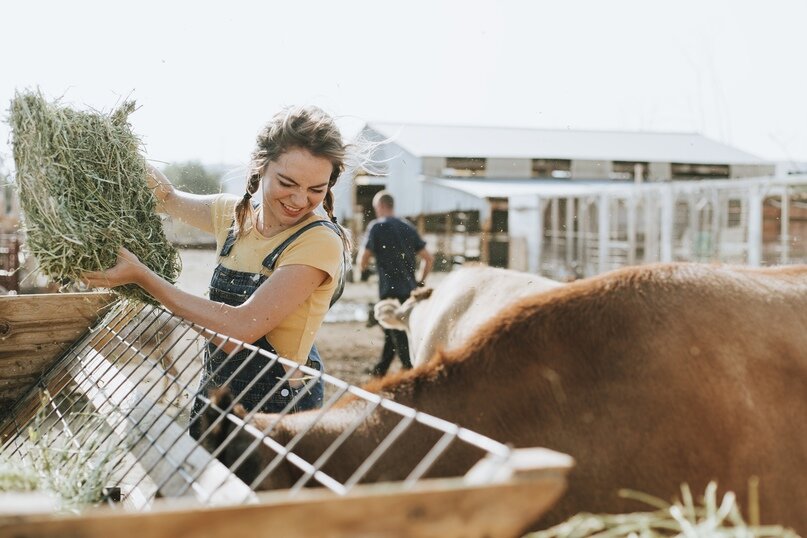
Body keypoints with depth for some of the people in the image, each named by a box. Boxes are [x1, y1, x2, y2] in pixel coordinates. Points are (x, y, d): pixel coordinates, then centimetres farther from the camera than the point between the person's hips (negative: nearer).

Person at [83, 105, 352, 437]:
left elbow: (241, 328, -28)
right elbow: (168, 198, 18)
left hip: (278, 405, -6)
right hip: (215, 390, 7)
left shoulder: (320, 241, -22)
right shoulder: (234, 213, -2)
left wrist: (142, 276, -24)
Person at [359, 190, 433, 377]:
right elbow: (429, 259, 8)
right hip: (409, 291, 7)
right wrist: (420, 281, 18)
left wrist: (363, 267, 13)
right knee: (392, 331, 22)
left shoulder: (377, 226, -7)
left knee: (400, 338, -4)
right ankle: (380, 369, 36)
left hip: (390, 291, -7)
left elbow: (363, 261, -9)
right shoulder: (408, 227, 10)